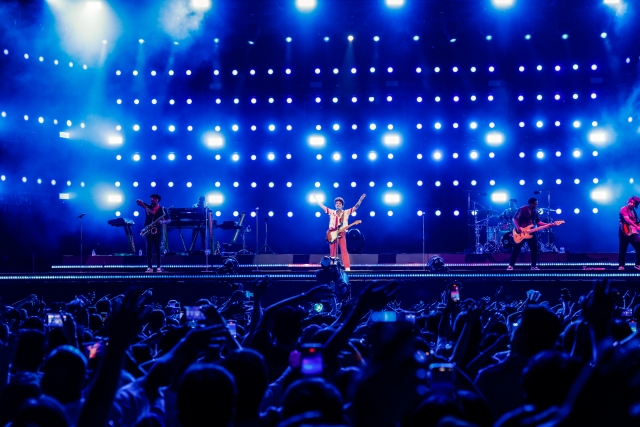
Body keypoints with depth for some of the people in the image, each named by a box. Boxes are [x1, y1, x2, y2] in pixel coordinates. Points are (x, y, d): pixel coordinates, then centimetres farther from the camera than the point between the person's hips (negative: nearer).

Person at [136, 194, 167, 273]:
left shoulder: (162, 209, 5)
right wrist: (146, 208, -10)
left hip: (157, 230, -2)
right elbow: (138, 201, 3)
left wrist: (162, 222, -18)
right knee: (149, 248, -2)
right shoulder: (148, 207, 10)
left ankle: (158, 267, 1)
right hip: (148, 230, 2)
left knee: (157, 248, -1)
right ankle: (150, 267, -2)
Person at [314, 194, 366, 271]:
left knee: (344, 250, -12)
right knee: (332, 252, 2)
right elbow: (322, 206, 14)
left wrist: (360, 199, -9)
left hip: (341, 234, -3)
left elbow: (356, 207, 3)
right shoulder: (331, 212, 14)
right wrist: (316, 199, 10)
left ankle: (347, 267, -18)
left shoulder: (346, 212, 9)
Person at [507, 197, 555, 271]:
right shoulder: (522, 210, -12)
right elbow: (514, 219, -11)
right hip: (521, 233, -6)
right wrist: (517, 228, -25)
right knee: (516, 249, -4)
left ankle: (533, 266, 12)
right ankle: (511, 265, 2)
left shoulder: (535, 211, 6)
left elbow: (538, 222, 9)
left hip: (531, 232, 6)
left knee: (534, 249, 2)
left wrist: (548, 224, -3)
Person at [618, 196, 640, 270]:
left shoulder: (633, 211, 17)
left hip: (633, 232, 7)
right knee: (623, 250, 0)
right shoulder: (624, 209, -7)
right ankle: (621, 265, 9)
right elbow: (627, 219, -22)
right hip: (625, 232, -7)